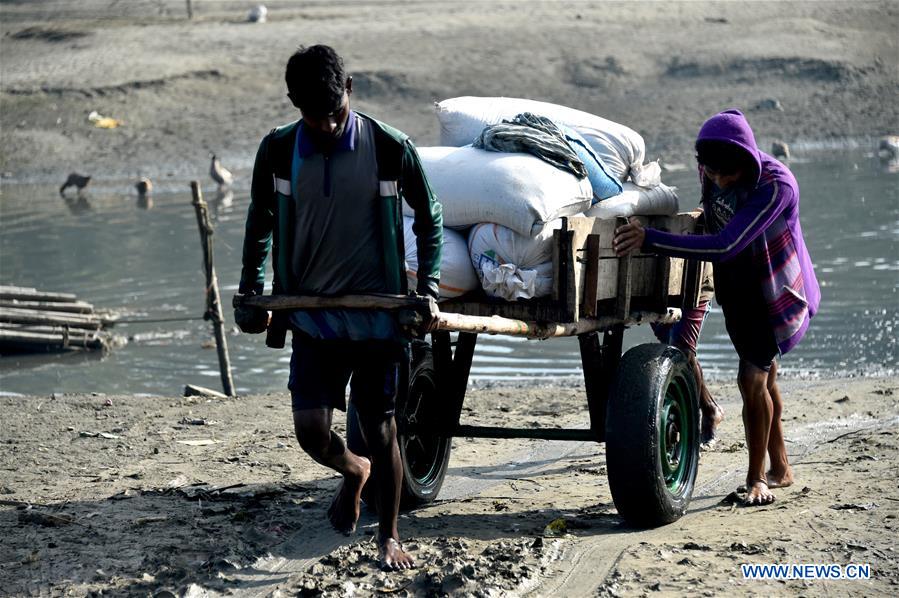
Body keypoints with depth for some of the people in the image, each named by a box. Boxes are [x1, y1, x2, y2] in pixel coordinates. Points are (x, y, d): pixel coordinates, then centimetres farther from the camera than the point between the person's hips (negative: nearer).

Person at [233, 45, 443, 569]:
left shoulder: (390, 149, -9)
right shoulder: (278, 151, -3)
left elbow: (429, 217, 4)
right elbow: (261, 221, 12)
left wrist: (428, 286, -4)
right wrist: (252, 291, 7)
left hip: (377, 312, -2)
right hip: (313, 314, 2)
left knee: (381, 428, 3)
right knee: (312, 431, -5)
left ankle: (389, 536, 22)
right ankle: (355, 472, 31)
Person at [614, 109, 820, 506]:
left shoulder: (777, 186, -34)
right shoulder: (709, 169, -11)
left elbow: (725, 246, -42)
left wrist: (650, 239, -47)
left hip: (776, 290, -7)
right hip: (735, 286, 7)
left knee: (753, 379, -15)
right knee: (763, 378, 17)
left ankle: (757, 479, 0)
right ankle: (780, 469, 31)